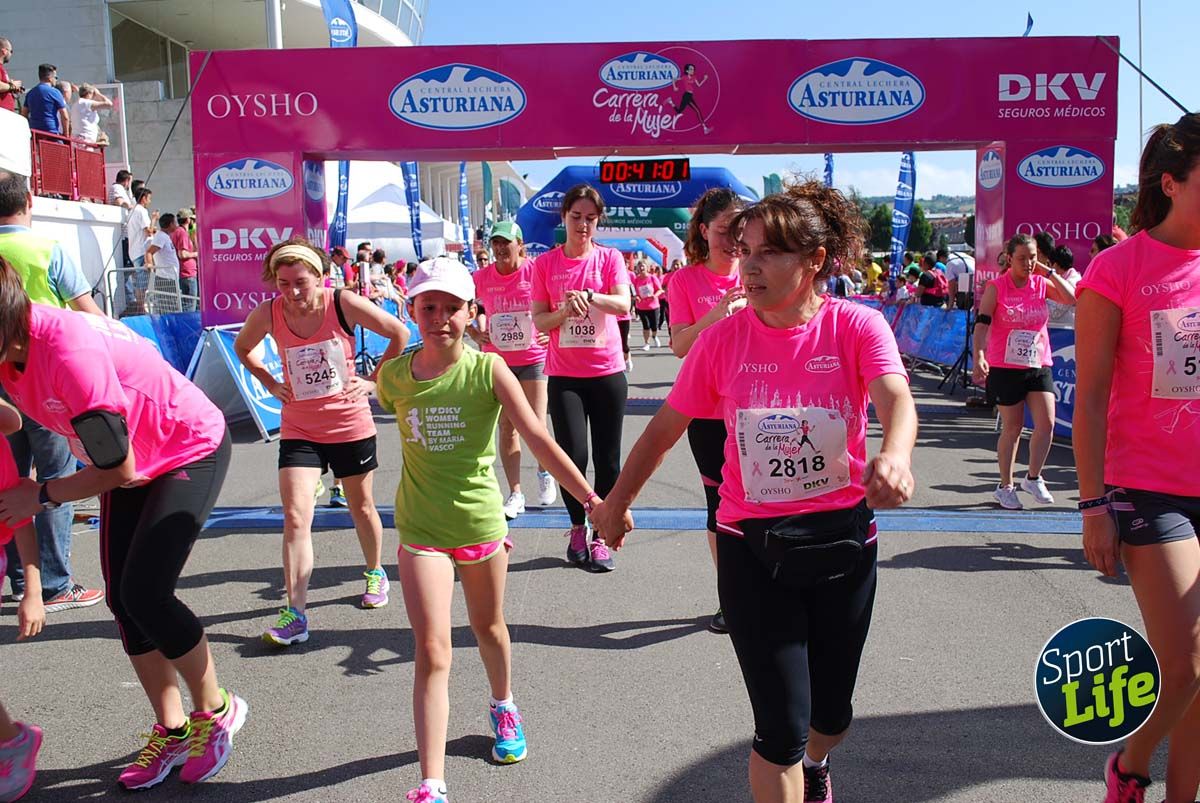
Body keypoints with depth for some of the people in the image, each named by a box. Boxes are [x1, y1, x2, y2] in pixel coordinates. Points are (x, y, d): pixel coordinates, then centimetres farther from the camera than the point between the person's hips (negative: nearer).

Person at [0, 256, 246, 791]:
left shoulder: (69, 352, -34)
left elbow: (117, 470, -25)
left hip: (193, 450, -8)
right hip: (132, 460, 9)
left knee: (144, 593, -15)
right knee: (123, 600, 5)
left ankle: (216, 710, 8)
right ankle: (171, 730, 20)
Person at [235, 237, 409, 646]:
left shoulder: (344, 304, -16)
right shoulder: (267, 314, -9)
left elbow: (399, 333, -4)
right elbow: (242, 348, 14)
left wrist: (373, 381, -6)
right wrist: (271, 383, 1)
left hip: (350, 425, -1)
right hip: (298, 429, 1)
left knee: (362, 507, 16)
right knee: (295, 517, -10)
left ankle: (376, 574, 42)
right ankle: (295, 614, -5)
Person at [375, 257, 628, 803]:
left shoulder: (488, 369, -13)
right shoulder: (393, 376, -6)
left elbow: (539, 439, -20)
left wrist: (591, 499, -27)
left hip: (481, 520, 0)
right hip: (421, 529, 0)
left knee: (488, 626, 21)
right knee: (432, 651, -5)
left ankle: (504, 708, 51)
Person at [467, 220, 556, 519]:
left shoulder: (535, 271, -8)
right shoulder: (482, 277, -1)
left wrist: (550, 331, -14)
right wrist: (475, 332, -3)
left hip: (534, 358, -2)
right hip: (498, 359, 2)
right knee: (507, 427, 6)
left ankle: (544, 473, 31)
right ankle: (515, 493, 15)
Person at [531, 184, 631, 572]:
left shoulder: (610, 258, 3)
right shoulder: (545, 263, 4)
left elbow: (623, 305, -12)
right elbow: (539, 321, 2)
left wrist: (588, 296, -29)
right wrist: (564, 311, -18)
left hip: (608, 372, 0)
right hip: (564, 374, 0)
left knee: (608, 459, 4)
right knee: (572, 454, -7)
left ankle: (600, 536, 18)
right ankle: (577, 527, 16)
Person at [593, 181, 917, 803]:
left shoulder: (857, 326, -9)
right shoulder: (723, 338, -7)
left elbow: (898, 403, -26)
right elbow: (664, 428, 3)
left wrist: (894, 455, -49)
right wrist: (616, 504, 10)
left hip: (843, 540, 1)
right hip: (752, 545, -1)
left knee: (830, 715, 19)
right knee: (781, 726, -3)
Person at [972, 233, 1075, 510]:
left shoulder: (1042, 283, 5)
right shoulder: (996, 287, -5)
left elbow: (1071, 298, -8)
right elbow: (981, 323, -12)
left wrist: (1047, 271, -6)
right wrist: (979, 357, -26)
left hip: (1039, 365, 3)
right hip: (1005, 366, -3)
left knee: (1046, 422, -8)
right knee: (1012, 427, 4)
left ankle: (1033, 478, 13)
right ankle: (1006, 486, 19)